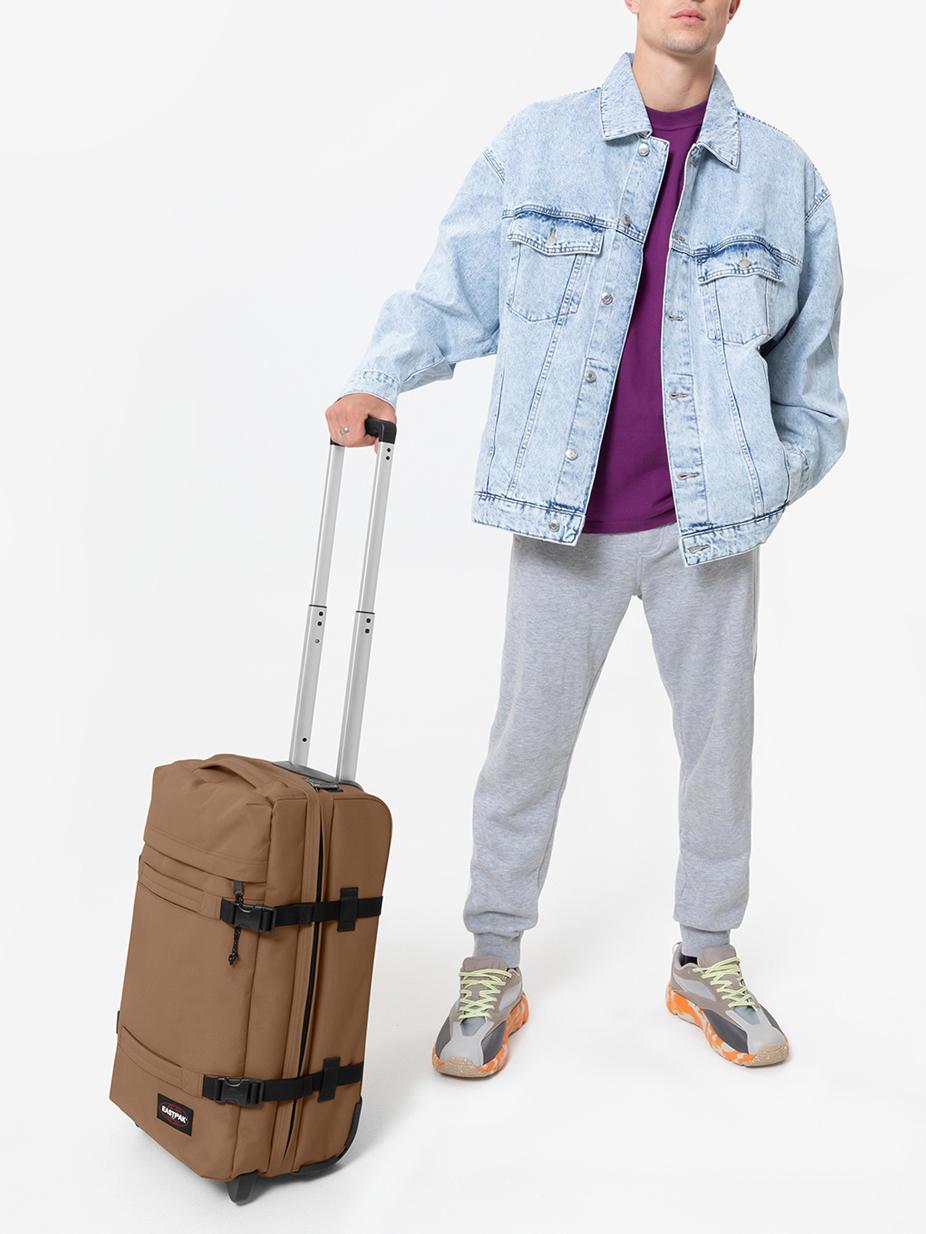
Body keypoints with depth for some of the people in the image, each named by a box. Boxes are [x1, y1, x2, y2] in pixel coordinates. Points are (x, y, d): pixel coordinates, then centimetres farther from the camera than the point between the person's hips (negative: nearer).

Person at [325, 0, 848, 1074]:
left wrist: (767, 485, 5)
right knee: (527, 741, 5)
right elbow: (452, 295, 3)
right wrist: (377, 380, -13)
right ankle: (491, 967, 23)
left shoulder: (782, 175, 7)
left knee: (718, 739, 11)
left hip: (709, 516, 2)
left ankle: (706, 962, 32)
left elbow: (807, 377, 13)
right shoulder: (535, 145, 4)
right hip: (564, 515, -1)